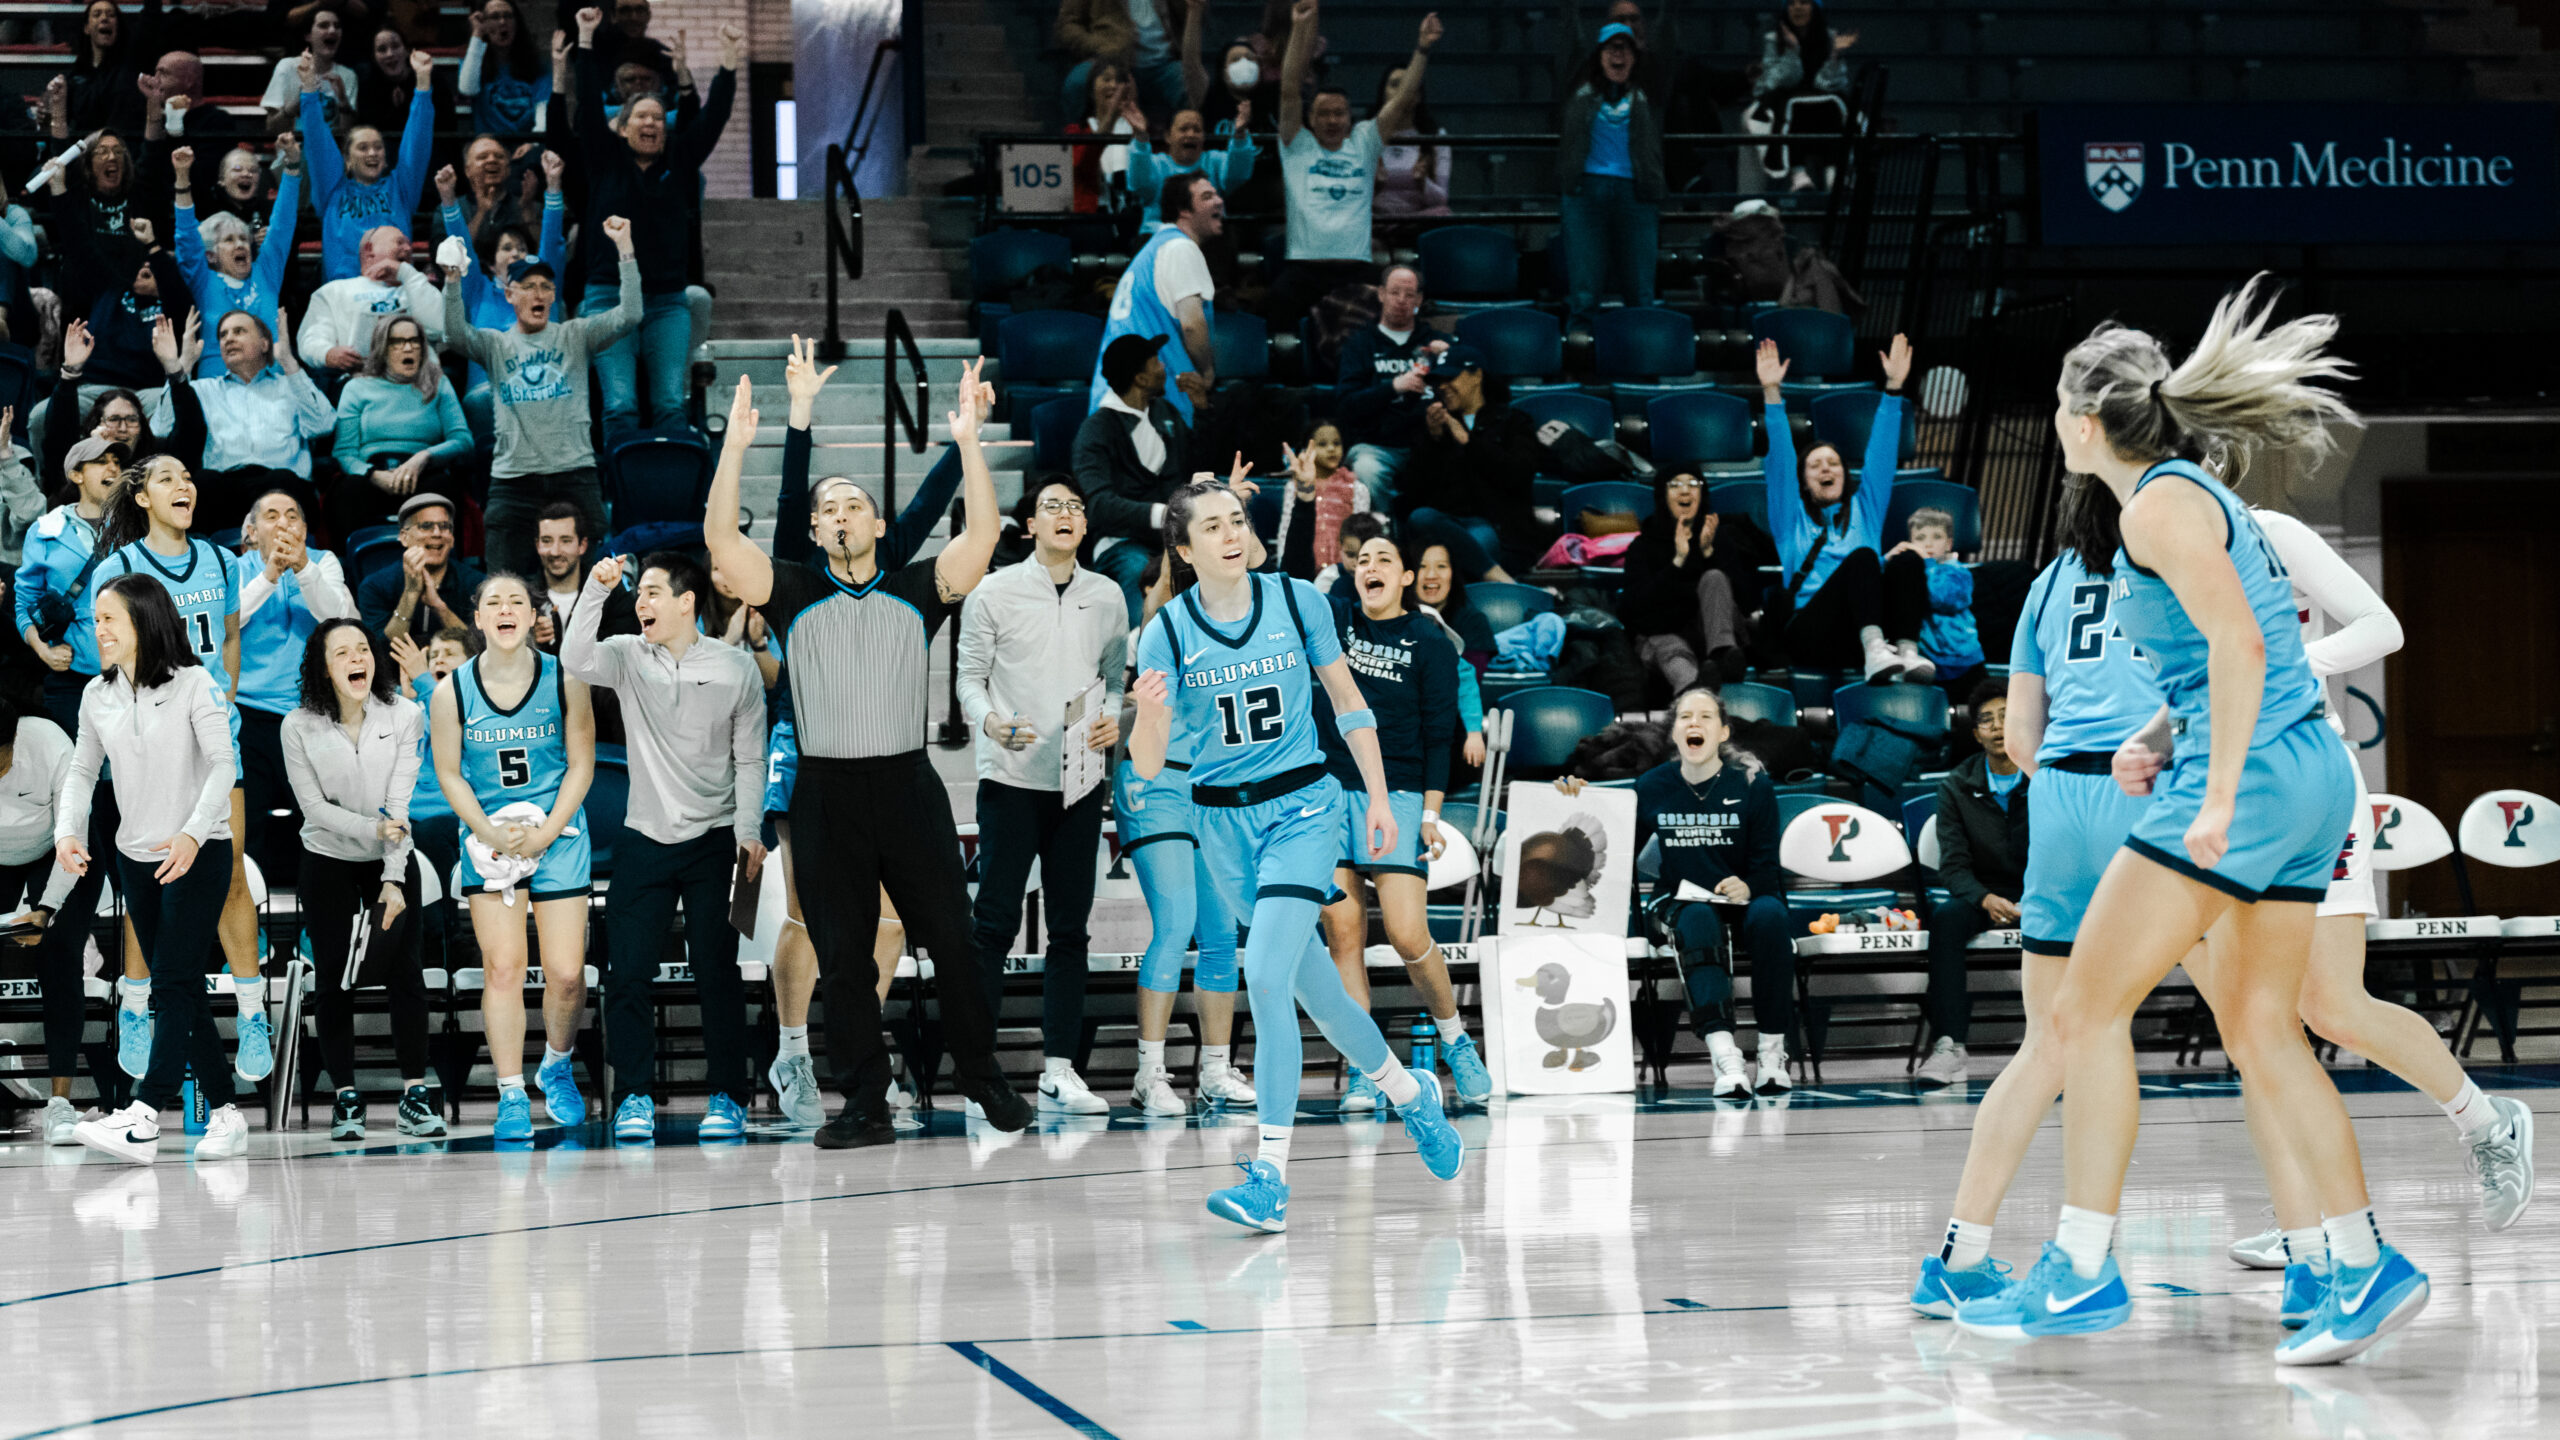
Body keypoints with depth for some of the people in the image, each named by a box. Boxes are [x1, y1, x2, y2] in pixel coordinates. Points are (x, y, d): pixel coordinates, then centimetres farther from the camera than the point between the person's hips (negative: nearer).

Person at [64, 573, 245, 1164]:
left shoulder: (192, 684, -10)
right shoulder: (97, 695, 6)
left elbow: (222, 763, -16)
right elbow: (83, 770, 12)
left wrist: (193, 833, -29)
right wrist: (67, 831, -6)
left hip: (198, 854, -6)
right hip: (136, 859, 6)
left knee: (175, 983, -14)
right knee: (179, 990, 7)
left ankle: (143, 1119, -25)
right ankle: (224, 1113, 14)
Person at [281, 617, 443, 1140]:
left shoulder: (404, 715, -12)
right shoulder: (300, 726, -12)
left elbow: (399, 803, -15)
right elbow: (314, 806, -11)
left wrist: (393, 880, -19)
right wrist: (371, 829, -24)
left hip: (391, 861, 0)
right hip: (328, 862, 0)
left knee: (405, 973, -5)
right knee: (334, 976, 0)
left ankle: (414, 1095, -1)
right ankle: (346, 1097, 7)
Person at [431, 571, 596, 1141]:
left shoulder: (564, 681, -4)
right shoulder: (453, 691, -3)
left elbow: (581, 766, -1)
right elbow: (449, 774, 2)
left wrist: (544, 834, -11)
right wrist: (489, 832, -11)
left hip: (557, 835, 0)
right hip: (488, 840, 0)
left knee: (566, 972, -4)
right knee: (502, 968, -5)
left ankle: (557, 1066, 24)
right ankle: (511, 1095, 2)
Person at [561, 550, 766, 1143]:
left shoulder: (737, 669, 0)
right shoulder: (627, 657, 3)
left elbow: (750, 760, 4)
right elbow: (575, 661, -17)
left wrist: (749, 832, -4)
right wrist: (596, 590, -23)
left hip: (713, 840, -1)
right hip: (643, 839, 1)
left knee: (717, 971, -1)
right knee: (628, 972, -3)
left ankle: (727, 1096, 7)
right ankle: (633, 1098, 4)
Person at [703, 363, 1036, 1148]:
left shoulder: (917, 589, 5)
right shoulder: (794, 594, 5)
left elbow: (981, 533, -8)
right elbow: (721, 538, -7)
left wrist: (970, 440, -18)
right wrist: (735, 448, -16)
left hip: (908, 783, 0)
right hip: (827, 790, 0)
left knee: (953, 942, 2)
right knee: (843, 958, 2)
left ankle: (984, 1079, 16)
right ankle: (865, 1106, 6)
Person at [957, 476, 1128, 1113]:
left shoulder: (1106, 596, 10)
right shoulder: (994, 593, 0)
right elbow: (970, 678, 1)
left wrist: (1112, 720, -4)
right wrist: (992, 721, -18)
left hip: (1079, 781, 4)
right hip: (1010, 777, -4)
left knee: (1070, 927, 4)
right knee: (996, 921, -6)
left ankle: (1059, 1068, 8)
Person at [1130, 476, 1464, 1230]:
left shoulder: (1297, 601, -6)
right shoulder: (1168, 633, -7)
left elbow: (1347, 700, 7)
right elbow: (1148, 765, -9)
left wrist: (1378, 796, 5)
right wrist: (1146, 714, -30)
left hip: (1302, 807, -3)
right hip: (1223, 821, 3)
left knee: (1265, 973, -19)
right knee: (1311, 980, 14)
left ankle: (1270, 1179, -20)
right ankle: (1407, 1091, 41)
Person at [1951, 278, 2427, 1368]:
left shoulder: (2161, 502, -9)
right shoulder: (2202, 497, 20)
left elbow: (2238, 643, -20)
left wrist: (2217, 792, -22)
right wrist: (2162, 739, 15)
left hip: (2250, 778, -10)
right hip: (2309, 773, 10)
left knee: (2088, 1007, -5)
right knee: (2258, 1030, 12)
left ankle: (2081, 1272, -6)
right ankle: (2365, 1269, 9)